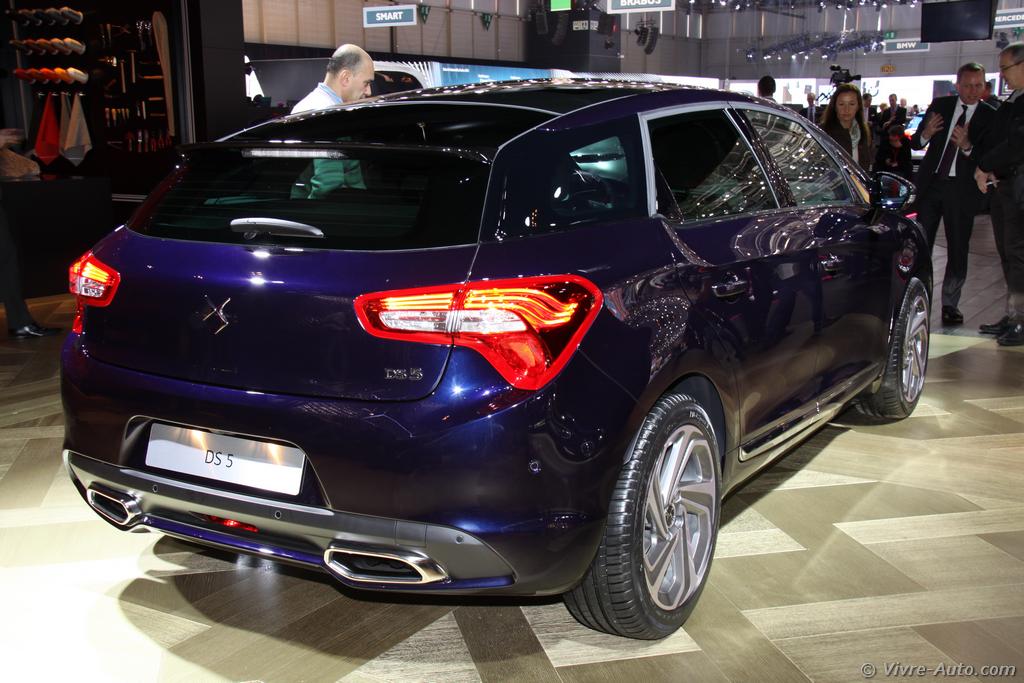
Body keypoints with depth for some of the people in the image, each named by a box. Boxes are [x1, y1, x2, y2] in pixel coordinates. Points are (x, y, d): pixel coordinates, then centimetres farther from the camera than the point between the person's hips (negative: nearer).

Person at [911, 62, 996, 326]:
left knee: (958, 250, 2)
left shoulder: (990, 117, -3)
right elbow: (915, 143, 6)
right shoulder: (940, 105, 5)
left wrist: (967, 146, -27)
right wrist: (926, 133, -16)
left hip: (962, 189, -2)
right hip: (930, 184, 2)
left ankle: (950, 305, 14)